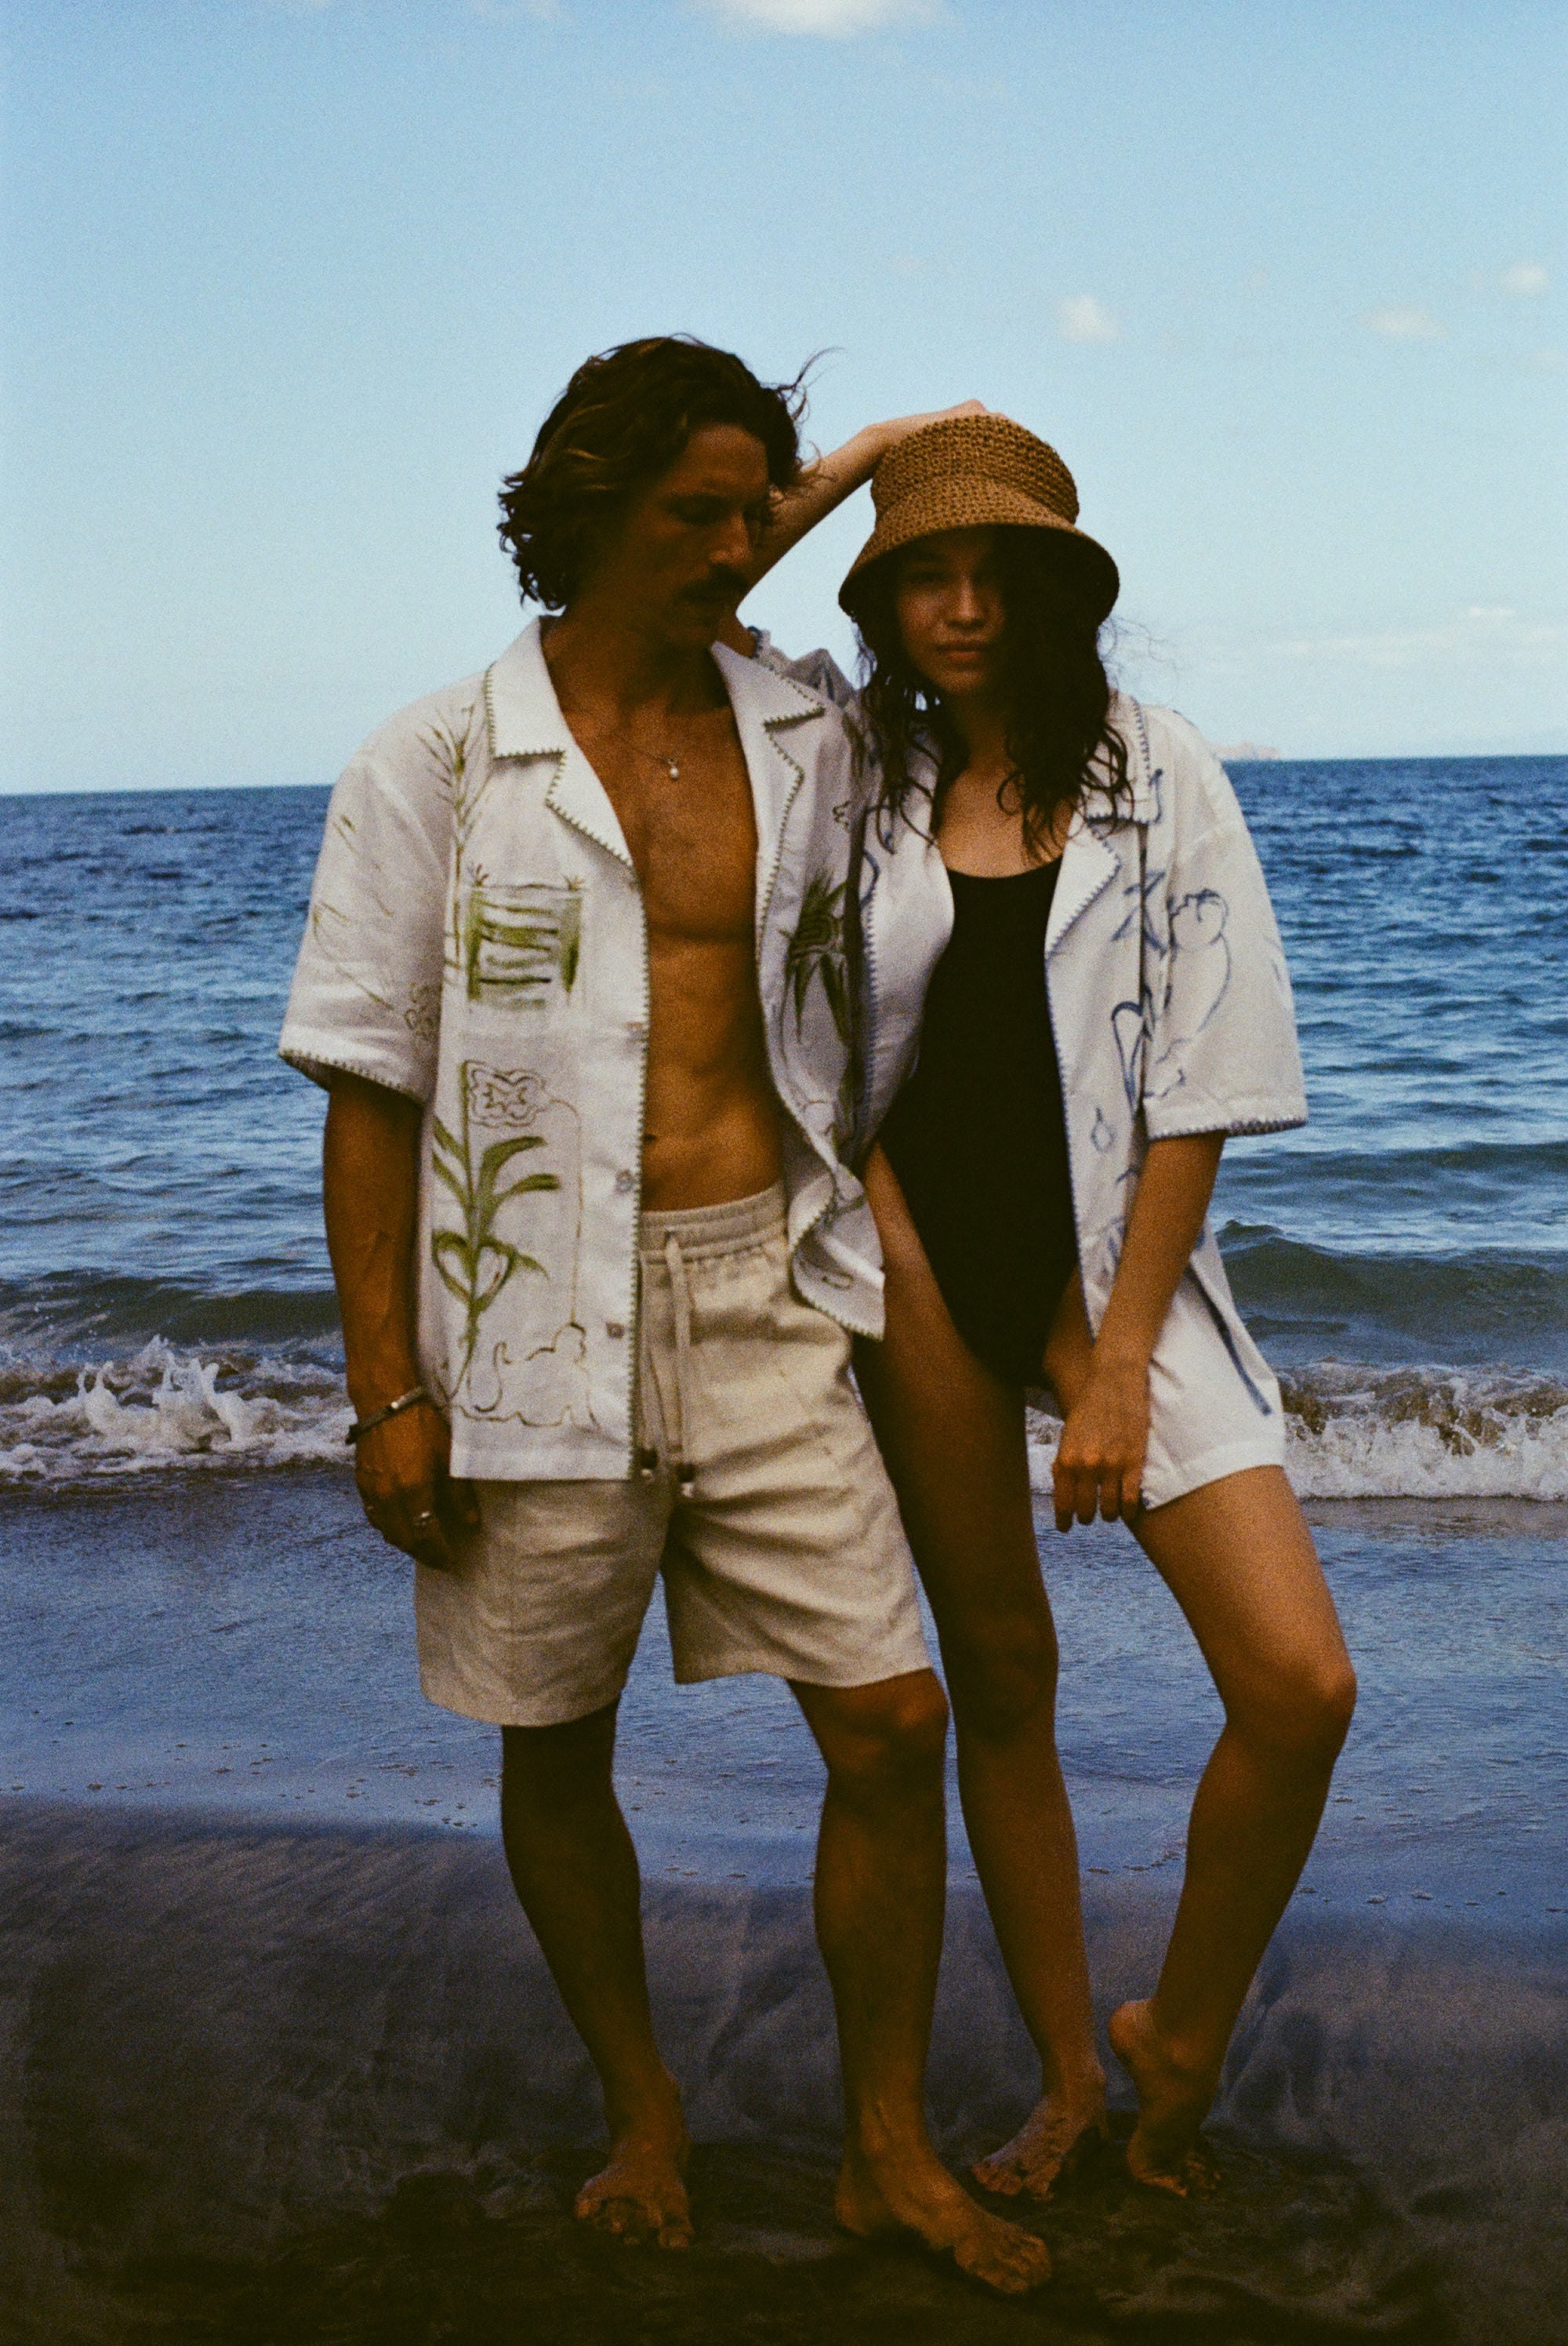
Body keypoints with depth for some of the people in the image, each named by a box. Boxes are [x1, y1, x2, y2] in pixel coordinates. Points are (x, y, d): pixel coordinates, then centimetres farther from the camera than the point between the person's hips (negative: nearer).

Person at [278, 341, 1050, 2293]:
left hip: (765, 1299, 3)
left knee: (892, 1728, 1)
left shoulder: (802, 740, 7)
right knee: (554, 1750, 11)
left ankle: (887, 2146, 21)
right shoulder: (435, 765, -3)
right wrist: (386, 1389, -7)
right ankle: (641, 2110, 34)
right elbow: (368, 1089, -3)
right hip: (544, 1319, -2)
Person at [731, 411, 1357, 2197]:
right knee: (999, 1679, 10)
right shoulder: (856, 759, 5)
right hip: (919, 1253, 2)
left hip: (1112, 1255, -1)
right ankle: (1067, 2081, 27)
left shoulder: (1161, 780, -3)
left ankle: (1181, 2037, 12)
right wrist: (856, 457, -4)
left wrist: (1122, 1364, -10)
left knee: (1300, 1685, -13)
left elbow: (1196, 1092, -6)